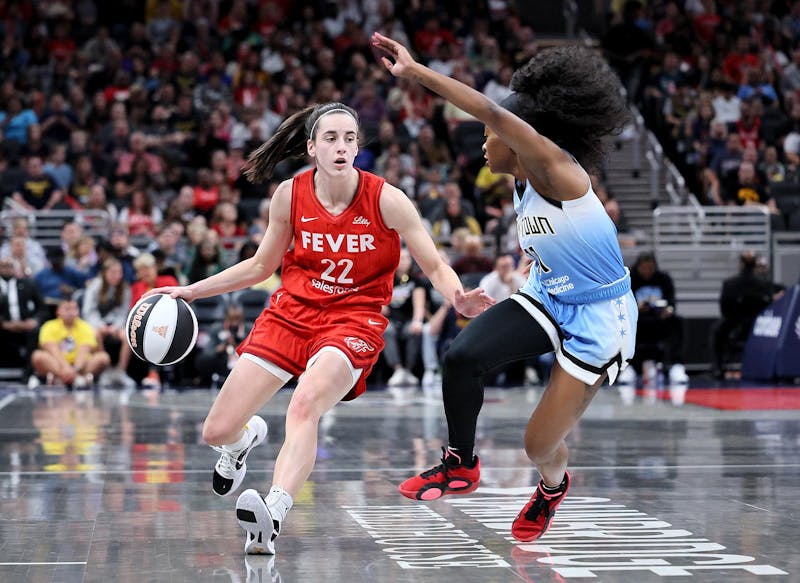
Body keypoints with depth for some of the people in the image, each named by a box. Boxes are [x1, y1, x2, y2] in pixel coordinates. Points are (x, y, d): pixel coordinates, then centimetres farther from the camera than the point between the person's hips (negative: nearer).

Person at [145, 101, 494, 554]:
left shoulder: (386, 200, -11)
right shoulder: (290, 195, -3)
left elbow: (435, 266, -7)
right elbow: (261, 265, 13)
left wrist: (458, 297, -29)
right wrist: (191, 291, 8)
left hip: (354, 320, -4)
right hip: (291, 313, 4)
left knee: (305, 402, -36)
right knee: (217, 433, -1)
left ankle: (272, 518, -48)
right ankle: (248, 436, 37)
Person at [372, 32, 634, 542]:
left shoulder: (558, 171, -24)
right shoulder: (524, 186, 2)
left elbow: (495, 114, -37)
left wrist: (414, 71, -39)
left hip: (597, 322, -7)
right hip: (546, 299, 7)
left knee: (540, 446, -1)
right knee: (462, 357, -19)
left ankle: (553, 484, 36)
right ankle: (461, 467, 0)